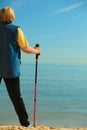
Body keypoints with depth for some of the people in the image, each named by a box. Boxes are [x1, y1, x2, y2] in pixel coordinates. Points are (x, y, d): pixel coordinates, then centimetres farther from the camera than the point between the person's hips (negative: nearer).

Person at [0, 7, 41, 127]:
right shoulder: (16, 30, -3)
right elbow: (25, 48, -4)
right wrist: (36, 51, 13)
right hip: (11, 69, -1)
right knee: (16, 96, 4)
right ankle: (25, 123, 7)